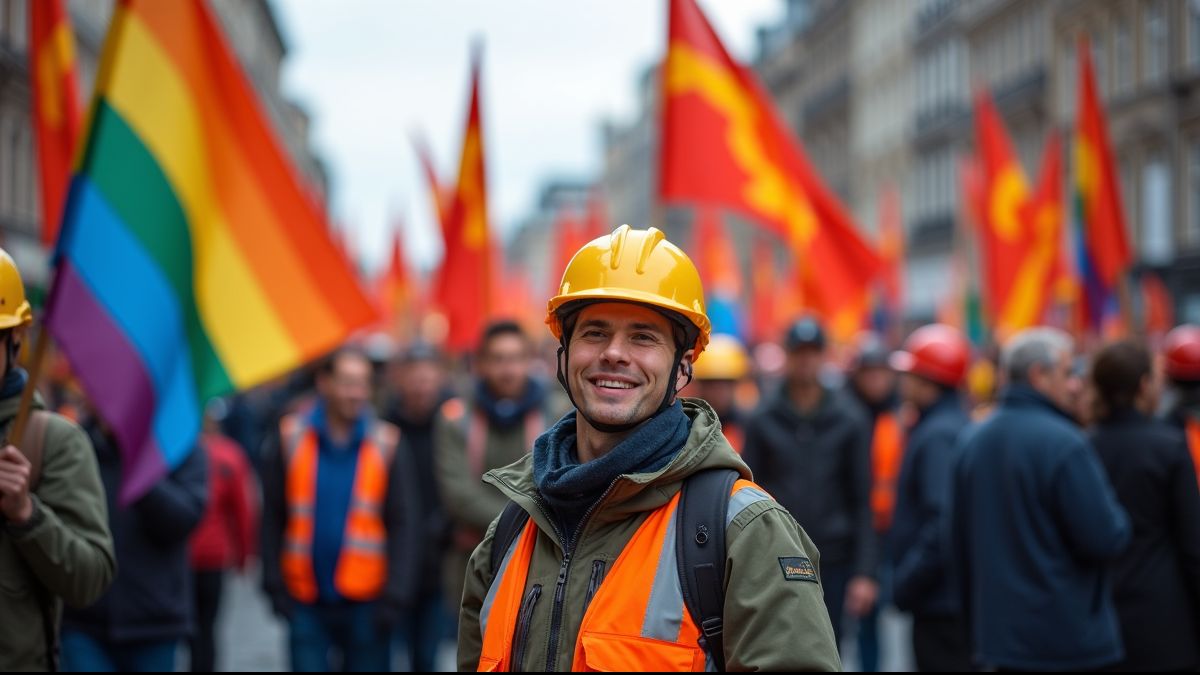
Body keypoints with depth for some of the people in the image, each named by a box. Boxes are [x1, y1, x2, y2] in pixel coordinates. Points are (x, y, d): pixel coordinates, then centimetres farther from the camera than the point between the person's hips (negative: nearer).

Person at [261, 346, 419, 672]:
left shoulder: (387, 444, 0)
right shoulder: (290, 440, 0)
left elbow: (403, 526, 0)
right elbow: (272, 519, 4)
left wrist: (395, 596, -7)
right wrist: (275, 585, -1)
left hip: (366, 604, 0)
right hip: (305, 602, 0)